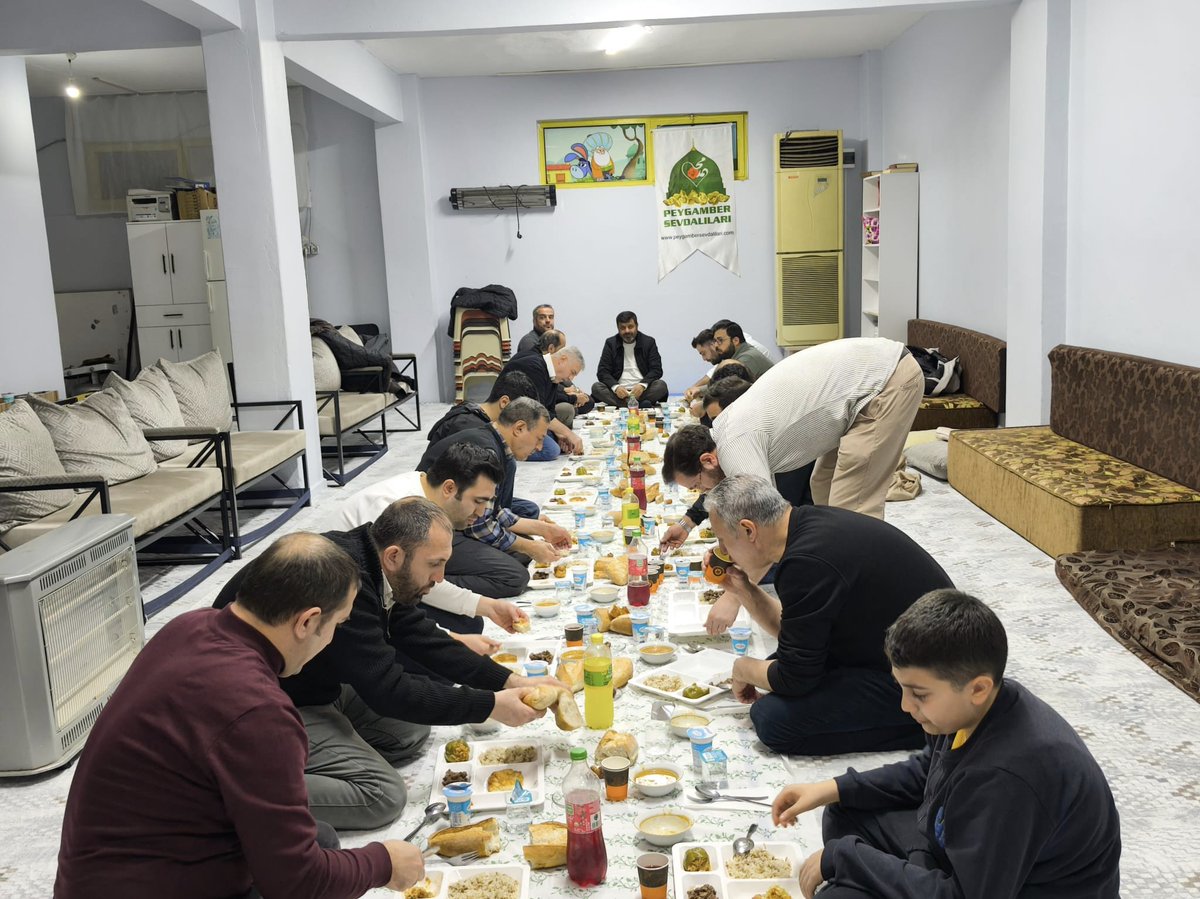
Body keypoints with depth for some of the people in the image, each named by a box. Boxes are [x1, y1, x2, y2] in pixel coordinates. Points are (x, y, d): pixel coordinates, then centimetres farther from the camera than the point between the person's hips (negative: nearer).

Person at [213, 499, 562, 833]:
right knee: (383, 795, -14)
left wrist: (511, 681, -4)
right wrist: (491, 705, -24)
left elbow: (425, 640, 4)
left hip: (316, 684, 10)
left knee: (413, 730, 10)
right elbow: (387, 690, -29)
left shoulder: (371, 564, -4)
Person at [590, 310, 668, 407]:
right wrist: (615, 387, -21)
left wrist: (642, 385, -22)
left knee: (661, 385, -27)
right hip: (619, 392, 1)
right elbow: (602, 372, 0)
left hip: (643, 391, -1)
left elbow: (656, 370, -1)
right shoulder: (611, 343, 8)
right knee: (596, 387, -27)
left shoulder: (649, 342, 7)